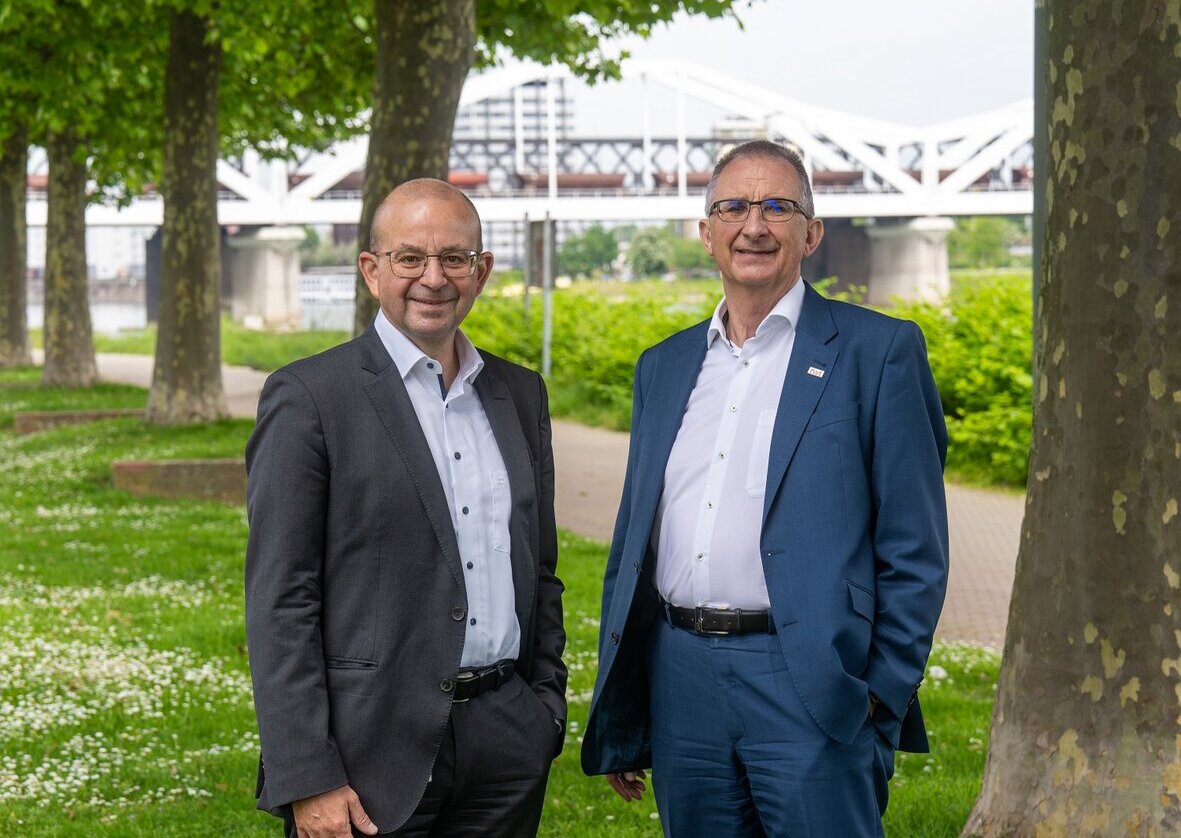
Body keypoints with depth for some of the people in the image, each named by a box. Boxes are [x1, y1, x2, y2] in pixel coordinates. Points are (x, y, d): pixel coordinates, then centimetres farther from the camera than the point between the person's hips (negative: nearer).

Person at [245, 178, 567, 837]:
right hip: (373, 753, -5)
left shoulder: (520, 394, 12)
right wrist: (307, 780, -14)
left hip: (507, 749, 5)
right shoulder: (307, 398, -6)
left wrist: (548, 710, 12)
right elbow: (280, 602, -9)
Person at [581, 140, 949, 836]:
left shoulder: (876, 351, 1)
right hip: (682, 686, 5)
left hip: (809, 689, -5)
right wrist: (617, 725, 16)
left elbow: (915, 551, -2)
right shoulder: (664, 367, 17)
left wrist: (883, 701, -8)